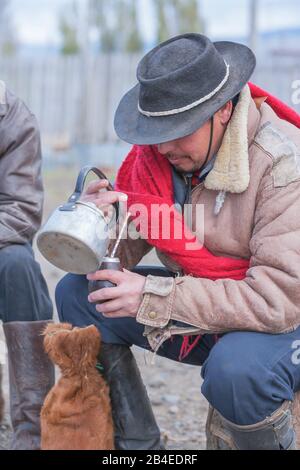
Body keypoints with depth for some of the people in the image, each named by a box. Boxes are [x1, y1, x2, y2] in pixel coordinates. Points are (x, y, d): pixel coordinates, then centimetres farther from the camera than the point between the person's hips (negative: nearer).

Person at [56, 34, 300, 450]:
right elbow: (123, 255, 0)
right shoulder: (156, 150, -6)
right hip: (200, 309, 7)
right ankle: (137, 443, 5)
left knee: (236, 370, -39)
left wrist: (154, 297, -31)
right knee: (76, 293, -4)